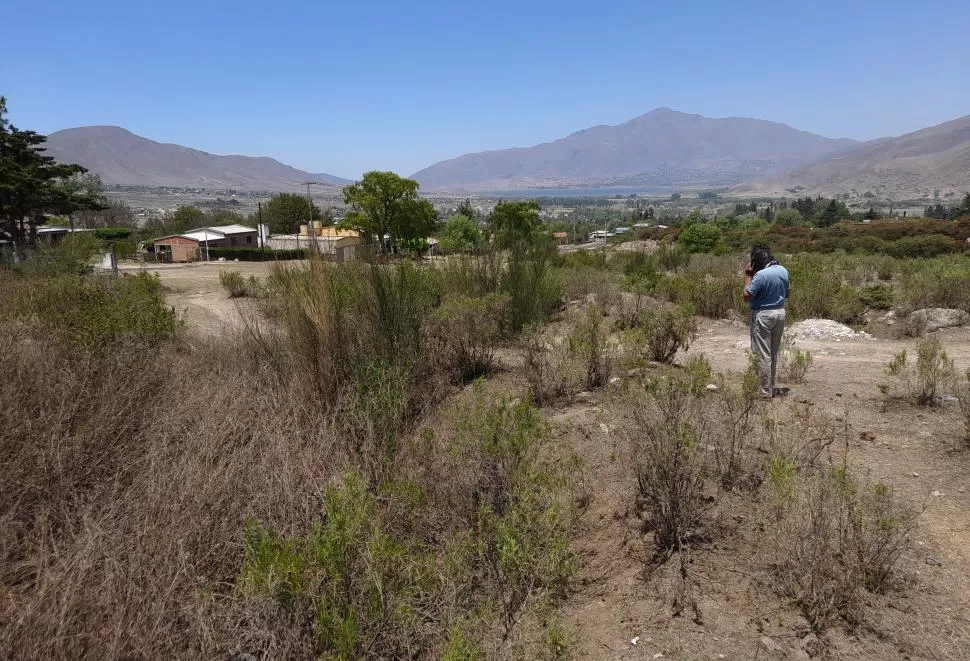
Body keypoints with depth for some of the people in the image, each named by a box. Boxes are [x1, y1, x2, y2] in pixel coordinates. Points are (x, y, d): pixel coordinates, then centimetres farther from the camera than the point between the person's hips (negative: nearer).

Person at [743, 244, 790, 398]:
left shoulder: (761, 275, -21)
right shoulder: (783, 270, 3)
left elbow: (747, 296, -16)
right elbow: (788, 292, 14)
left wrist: (748, 275, -9)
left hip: (763, 315, -7)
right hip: (780, 312, 7)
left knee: (763, 355, 0)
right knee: (774, 354, 16)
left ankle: (765, 391, 3)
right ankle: (771, 387, 25)